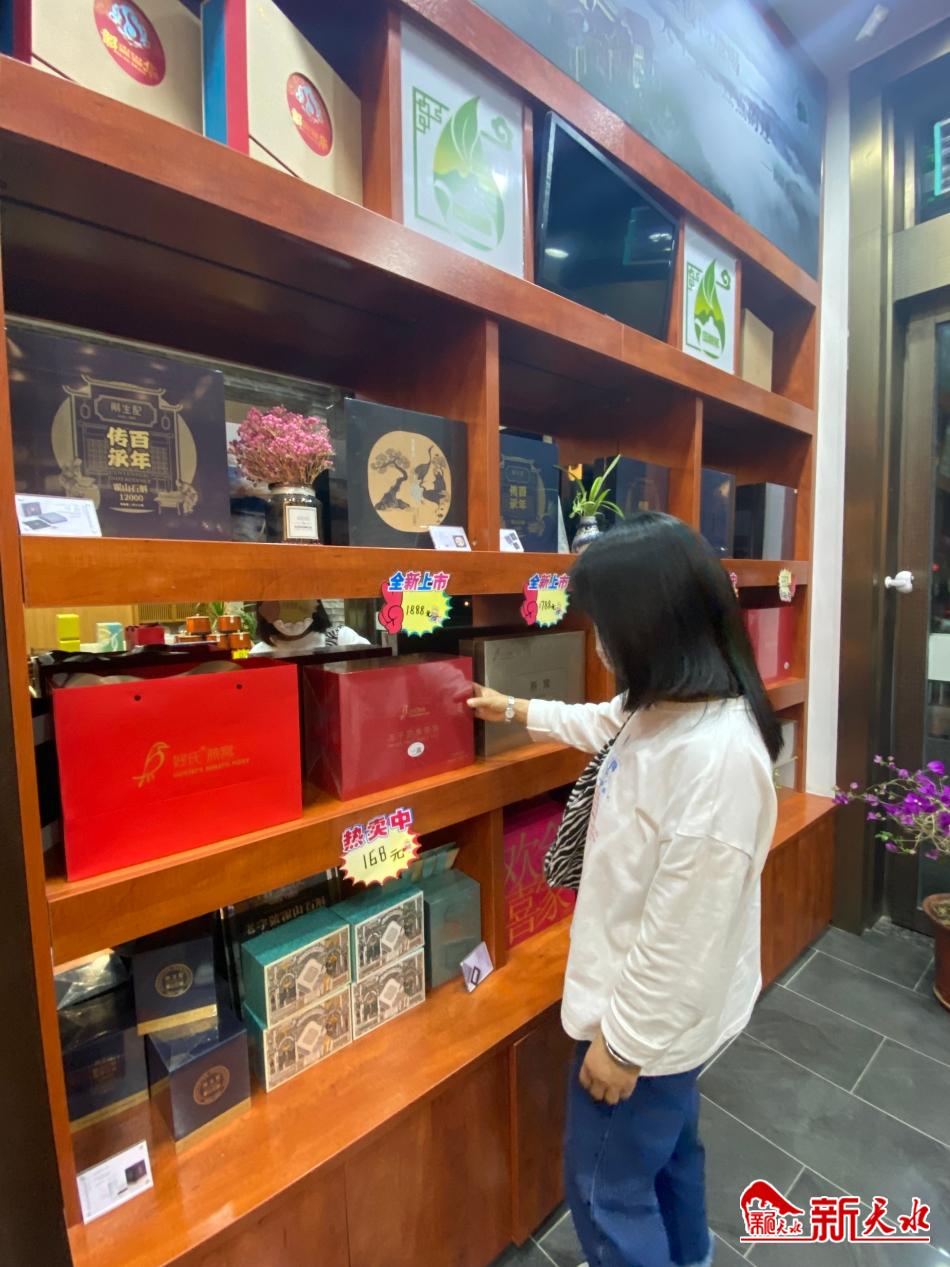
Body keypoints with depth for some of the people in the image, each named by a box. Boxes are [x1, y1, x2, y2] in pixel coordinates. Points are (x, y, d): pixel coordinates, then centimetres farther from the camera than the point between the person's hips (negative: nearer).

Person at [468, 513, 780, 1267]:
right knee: (668, 1142, 33)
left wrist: (626, 1041, -17)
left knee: (606, 1188, 17)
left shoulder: (717, 756, -36)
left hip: (653, 1018, -8)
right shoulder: (665, 707, -6)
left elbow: (684, 934, -30)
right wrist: (521, 711, 27)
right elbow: (604, 725, 16)